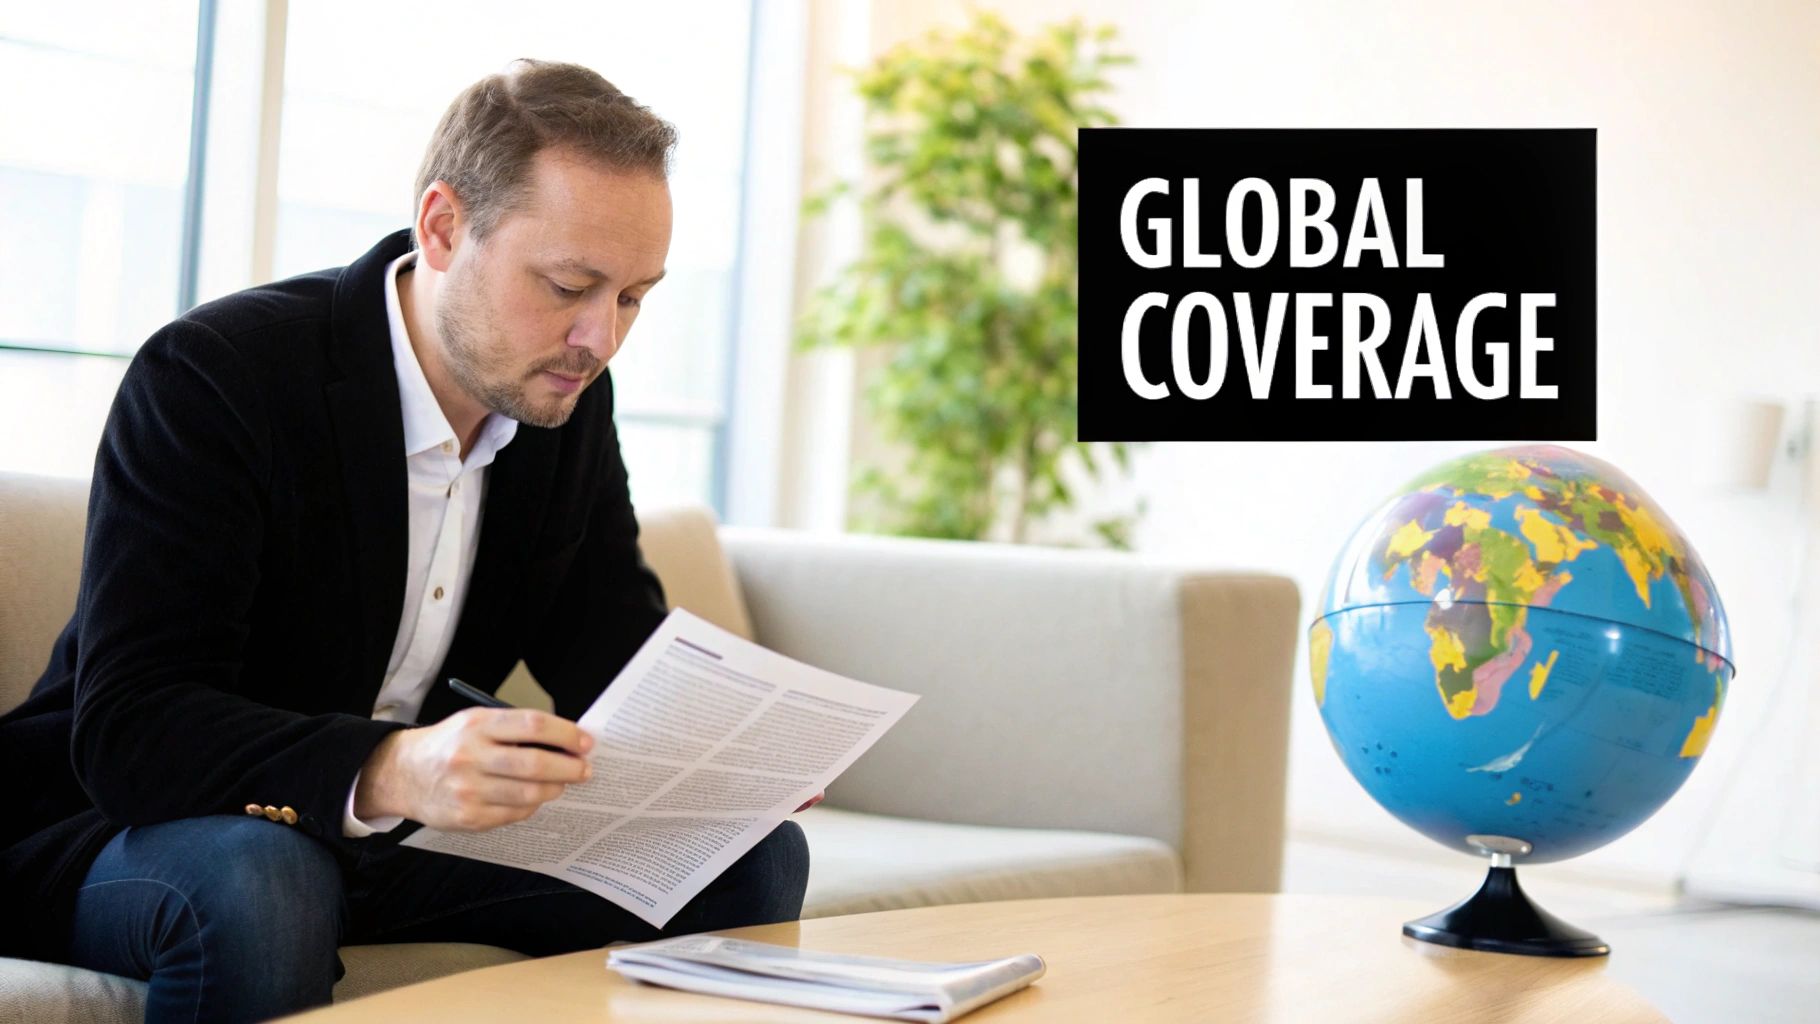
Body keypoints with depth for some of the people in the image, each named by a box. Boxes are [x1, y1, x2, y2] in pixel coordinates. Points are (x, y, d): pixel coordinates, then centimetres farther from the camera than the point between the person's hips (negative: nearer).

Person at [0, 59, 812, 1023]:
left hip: (393, 829, 6)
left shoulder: (570, 401, -1)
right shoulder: (211, 376, -24)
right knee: (257, 889, -40)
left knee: (752, 861, -5)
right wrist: (386, 772, -48)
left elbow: (614, 655, 4)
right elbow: (124, 728, -31)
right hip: (123, 834, -6)